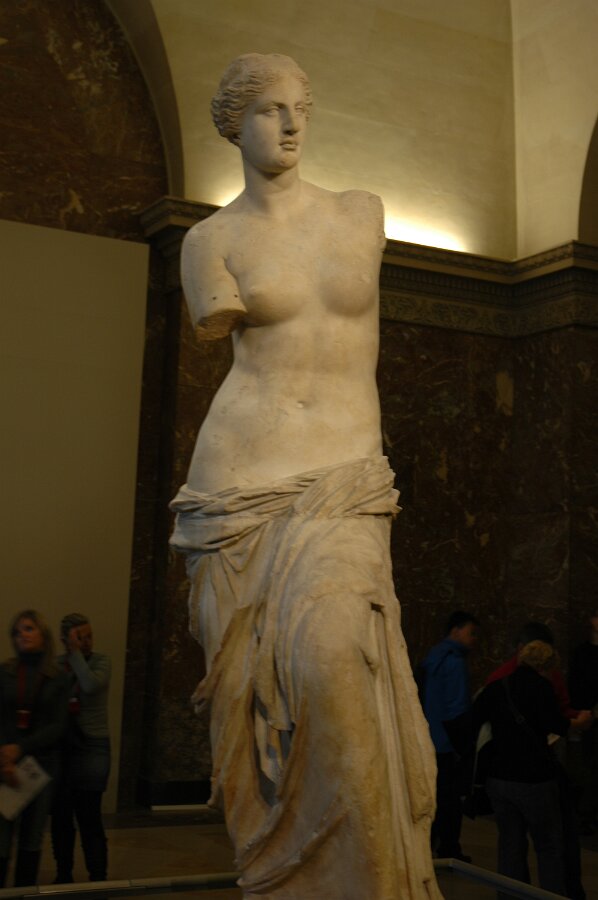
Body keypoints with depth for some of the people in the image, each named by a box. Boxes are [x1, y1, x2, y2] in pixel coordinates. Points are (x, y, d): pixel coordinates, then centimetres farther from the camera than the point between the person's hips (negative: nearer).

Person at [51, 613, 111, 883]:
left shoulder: (100, 661, -2)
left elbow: (91, 685, -22)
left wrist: (76, 654, -15)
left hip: (91, 748, -3)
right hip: (60, 748, 3)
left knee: (89, 817, -5)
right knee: (60, 816, 9)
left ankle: (98, 879, 4)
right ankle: (63, 876, 24)